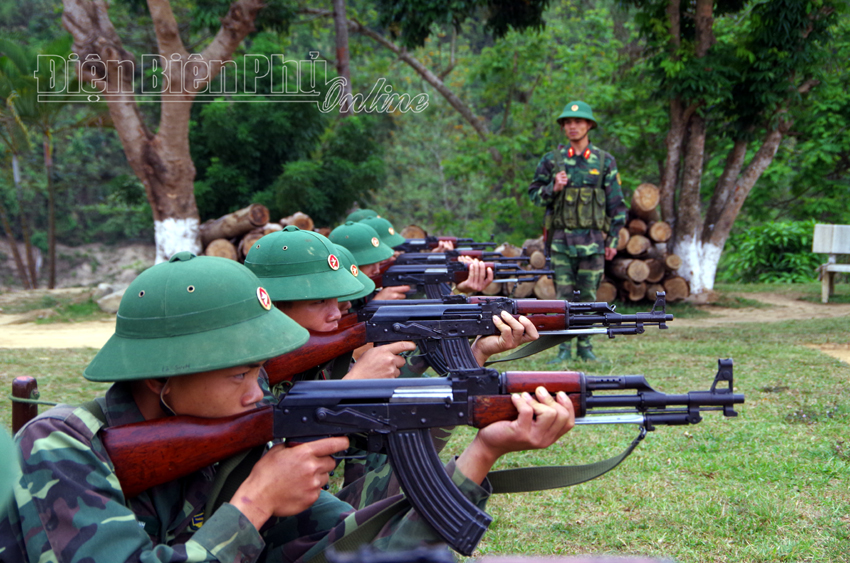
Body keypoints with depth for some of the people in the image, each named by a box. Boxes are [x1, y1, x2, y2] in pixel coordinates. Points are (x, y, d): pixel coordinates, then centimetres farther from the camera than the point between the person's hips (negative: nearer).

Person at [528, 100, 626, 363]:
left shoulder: (605, 161, 5)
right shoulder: (551, 160, 5)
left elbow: (616, 204, 8)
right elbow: (534, 193, 10)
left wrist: (613, 240, 4)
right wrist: (553, 188, -11)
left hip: (592, 238, 0)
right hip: (560, 238, 0)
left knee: (588, 295, 4)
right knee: (563, 294, -1)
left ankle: (585, 347, 15)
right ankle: (564, 348, 7)